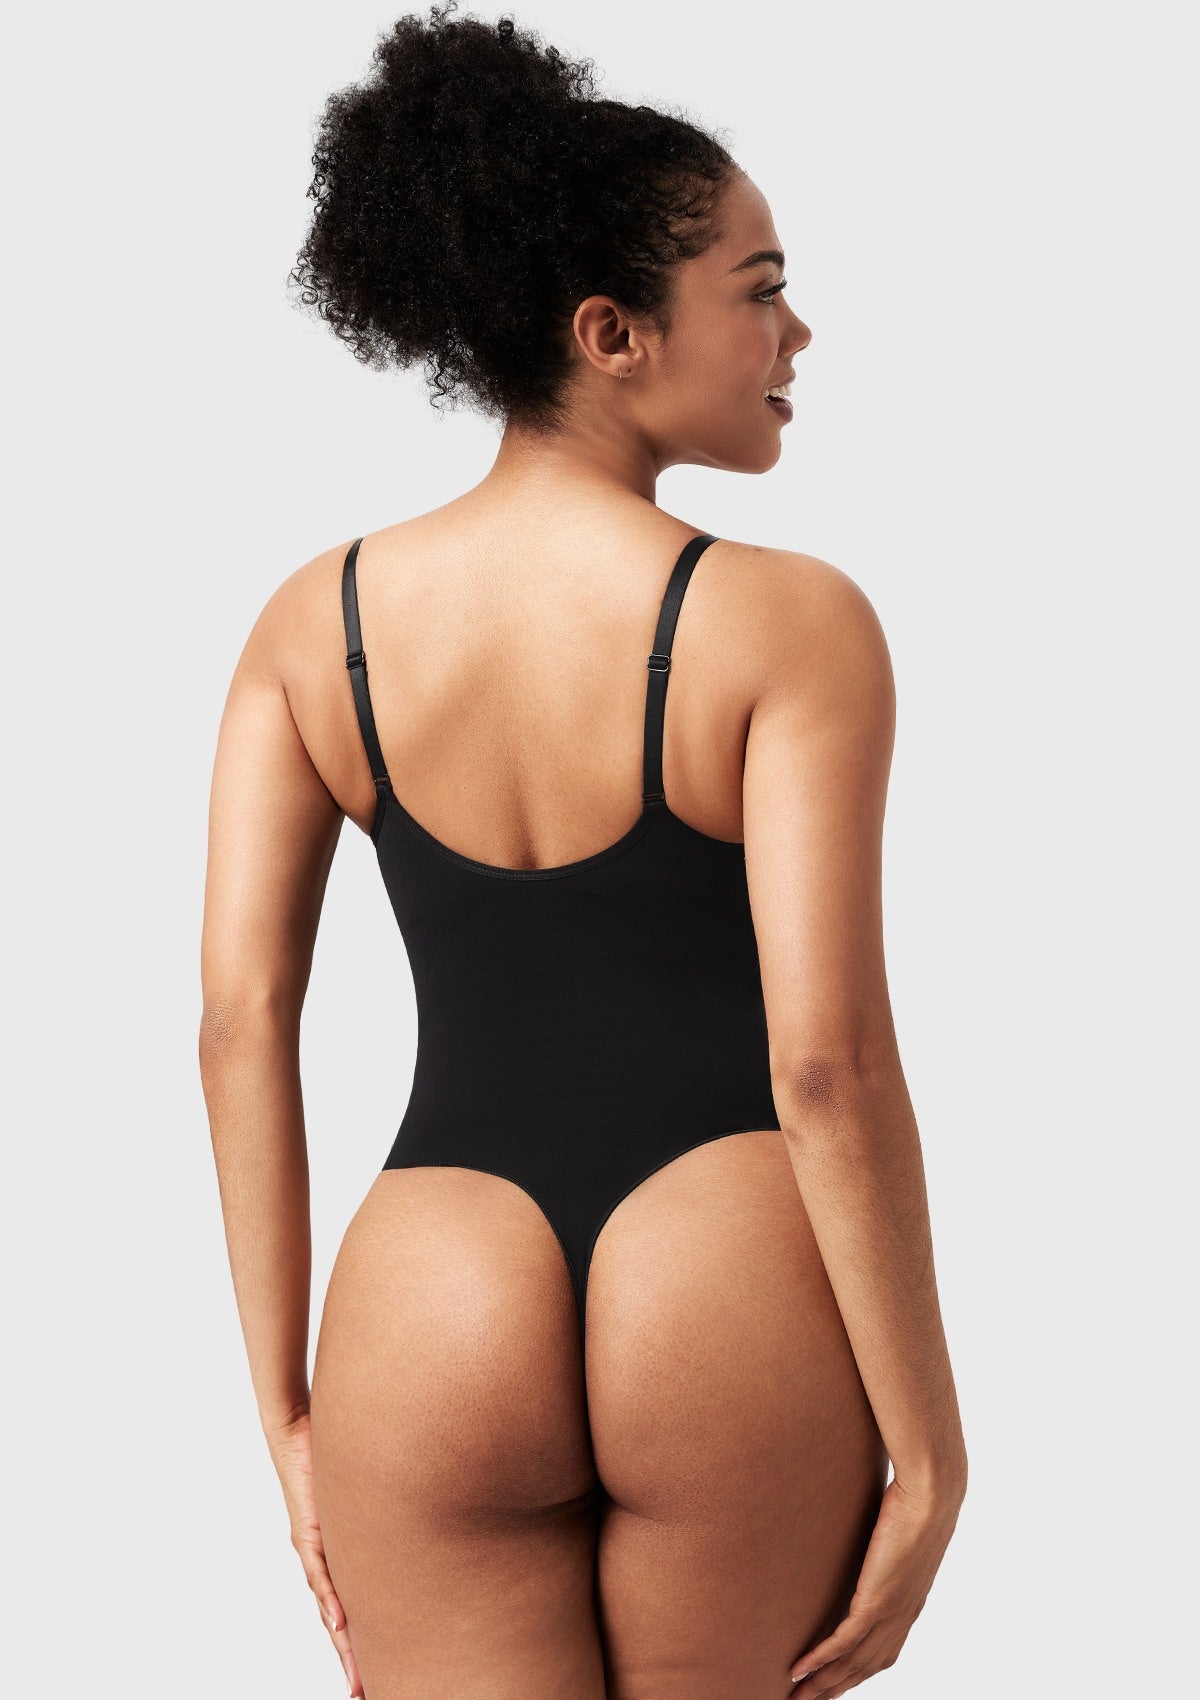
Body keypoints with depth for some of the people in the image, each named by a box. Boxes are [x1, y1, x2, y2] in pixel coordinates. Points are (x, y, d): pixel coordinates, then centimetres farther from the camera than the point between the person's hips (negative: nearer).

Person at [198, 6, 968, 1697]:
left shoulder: (316, 621, 3)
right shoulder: (792, 623, -9)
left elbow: (239, 1020, -1)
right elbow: (828, 1055, -14)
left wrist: (290, 1417, 7)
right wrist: (930, 1451, -5)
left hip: (438, 1311, 2)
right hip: (737, 1306, -2)